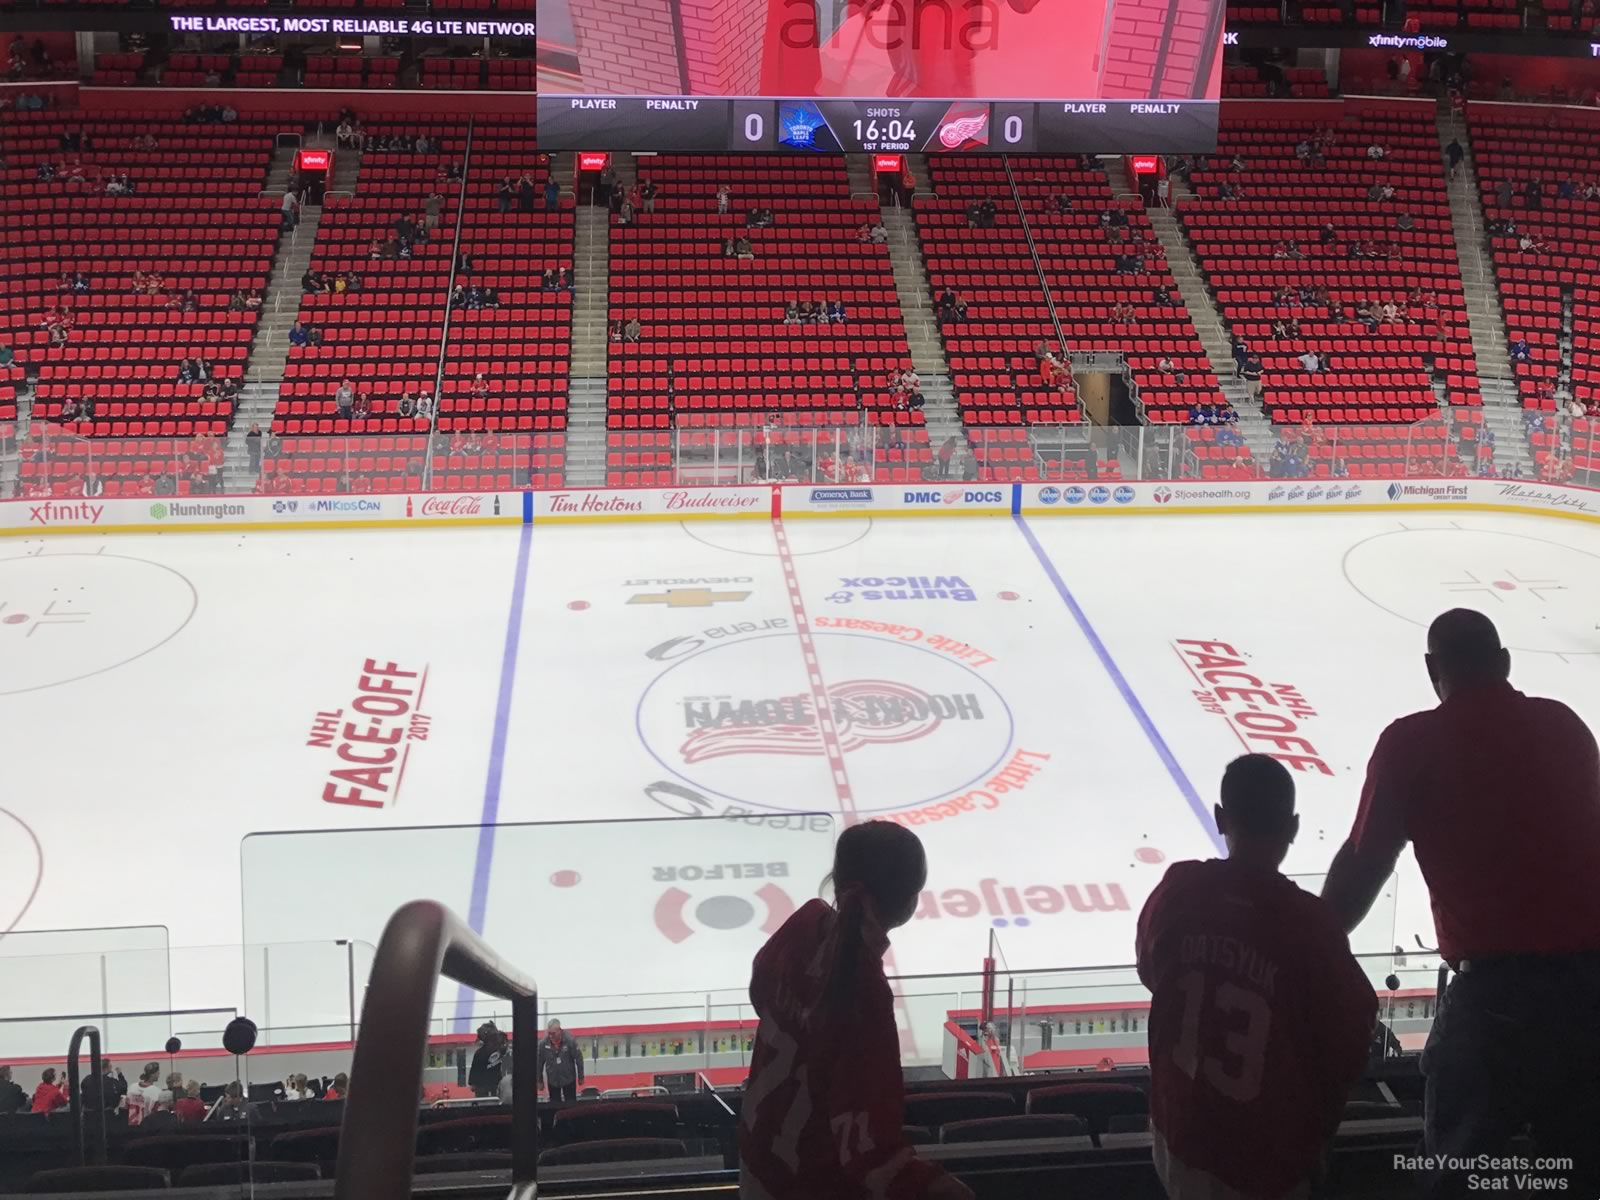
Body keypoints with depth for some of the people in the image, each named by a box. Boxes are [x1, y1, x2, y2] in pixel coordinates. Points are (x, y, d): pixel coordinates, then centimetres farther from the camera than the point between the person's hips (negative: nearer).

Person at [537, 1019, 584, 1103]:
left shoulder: (570, 1041, -20)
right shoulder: (543, 1044, -16)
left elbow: (579, 1059, -10)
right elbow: (540, 1063, -5)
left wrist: (580, 1077, -3)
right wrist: (540, 1081, 2)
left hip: (569, 1079, -1)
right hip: (552, 1080, 1)